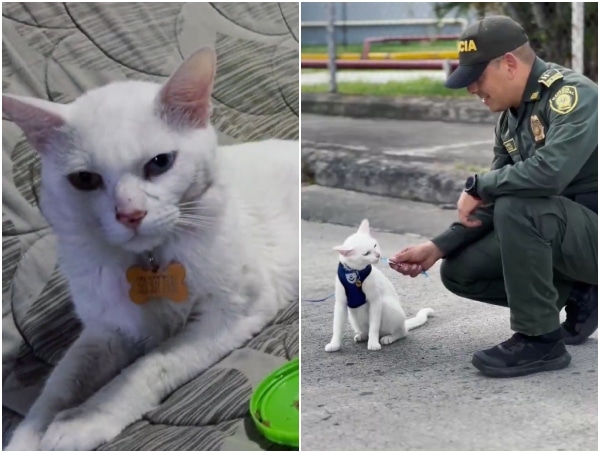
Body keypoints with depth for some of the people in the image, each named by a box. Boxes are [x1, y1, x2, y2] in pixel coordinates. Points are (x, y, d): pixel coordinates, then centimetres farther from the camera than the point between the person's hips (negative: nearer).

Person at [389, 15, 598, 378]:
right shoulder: (511, 118, 7)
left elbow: (549, 172, -37)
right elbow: (493, 205, 9)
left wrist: (477, 185, -21)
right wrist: (438, 247, -2)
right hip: (559, 234, 9)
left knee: (517, 207, -33)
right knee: (459, 272, 3)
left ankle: (540, 340, -18)